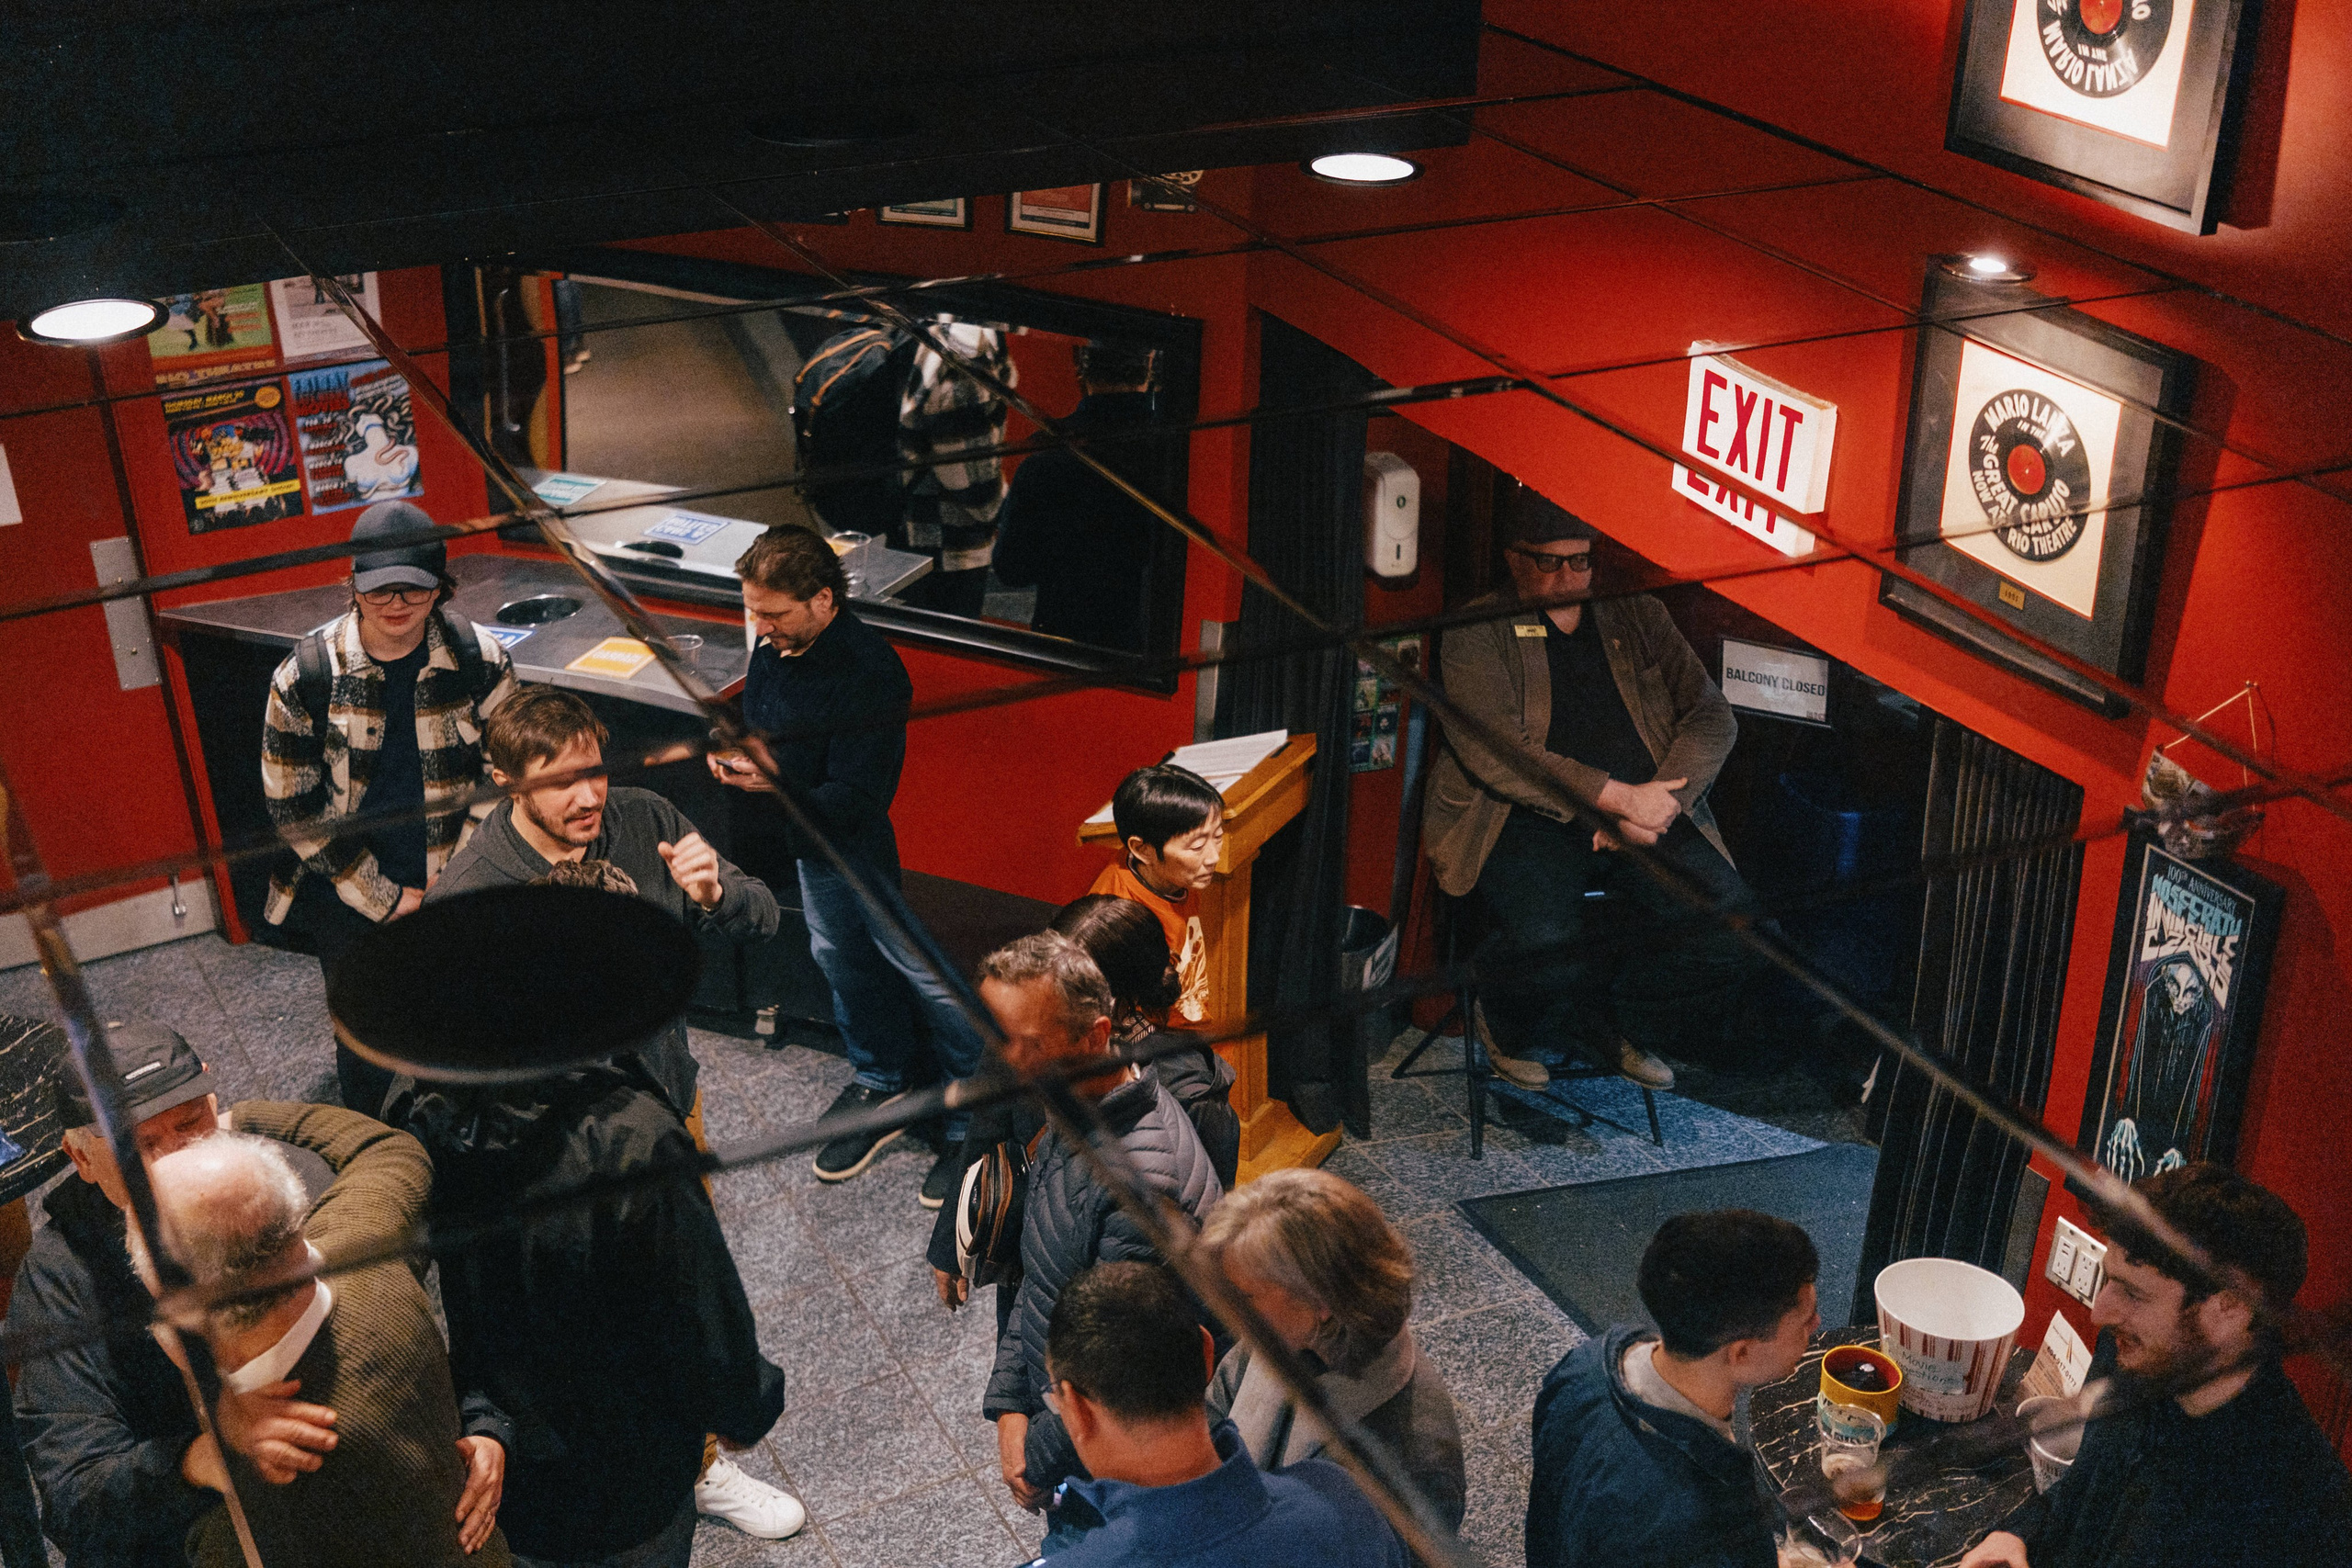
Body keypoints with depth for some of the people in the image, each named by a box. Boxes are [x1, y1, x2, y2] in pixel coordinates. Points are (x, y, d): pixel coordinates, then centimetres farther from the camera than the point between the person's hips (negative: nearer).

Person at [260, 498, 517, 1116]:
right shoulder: (306, 676, -13)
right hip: (348, 901, 0)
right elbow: (294, 807, -8)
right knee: (366, 1051, 13)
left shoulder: (482, 661, -10)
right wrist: (385, 899, -9)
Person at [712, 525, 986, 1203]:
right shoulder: (774, 651, -4)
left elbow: (857, 799, -27)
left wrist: (777, 783, -37)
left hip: (878, 850, -8)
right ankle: (880, 1084, 45)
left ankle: (970, 1127, 17)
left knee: (933, 978, 1)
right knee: (842, 959, 23)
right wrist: (738, 760, -8)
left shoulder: (869, 674, -28)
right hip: (820, 846, 9)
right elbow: (758, 728, 14)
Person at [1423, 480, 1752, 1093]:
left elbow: (1711, 714, 10)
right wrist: (1617, 797, -16)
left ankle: (1623, 1025, 9)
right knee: (1545, 938, -33)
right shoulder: (1479, 631, 3)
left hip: (1647, 812, 4)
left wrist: (1660, 803, -8)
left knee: (1728, 921, -20)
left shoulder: (1639, 616, 17)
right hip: (1529, 814, -4)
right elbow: (1494, 750, -11)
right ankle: (1505, 1026, 5)